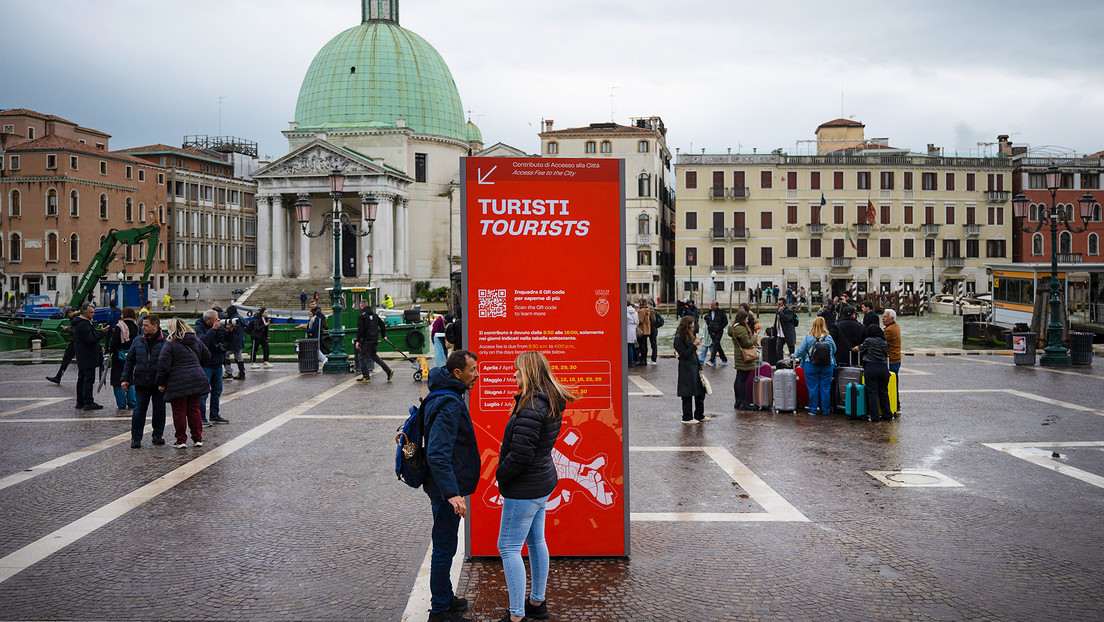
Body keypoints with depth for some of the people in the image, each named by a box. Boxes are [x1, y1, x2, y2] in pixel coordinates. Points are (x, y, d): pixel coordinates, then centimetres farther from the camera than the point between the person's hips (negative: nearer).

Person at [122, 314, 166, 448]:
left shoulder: (165, 341, -5)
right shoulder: (138, 341, 7)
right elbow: (130, 360, 12)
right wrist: (125, 379, 6)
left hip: (159, 384, -2)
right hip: (141, 383, 2)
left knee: (159, 410, 7)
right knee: (139, 410, 1)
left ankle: (158, 436, 21)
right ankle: (136, 438, 9)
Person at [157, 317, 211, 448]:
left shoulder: (169, 345, -7)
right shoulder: (196, 340, 10)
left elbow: (163, 365, -11)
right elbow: (207, 356, 20)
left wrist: (161, 383, -2)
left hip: (178, 384, -5)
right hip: (197, 381, 5)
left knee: (179, 412, 4)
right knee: (194, 410, 12)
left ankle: (181, 440, 9)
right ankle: (198, 438, 14)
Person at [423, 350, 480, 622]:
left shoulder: (447, 397, 10)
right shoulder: (449, 404, -23)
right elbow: (437, 454, -31)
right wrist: (452, 493, -34)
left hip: (444, 487, 10)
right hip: (446, 487, -10)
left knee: (444, 546, 21)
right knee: (445, 548, 1)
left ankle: (445, 597, 35)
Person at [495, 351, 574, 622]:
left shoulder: (531, 408, -24)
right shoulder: (551, 404, 7)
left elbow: (520, 454, -26)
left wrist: (501, 475, -9)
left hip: (524, 488, -10)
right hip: (543, 481, 10)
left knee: (508, 548, -2)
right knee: (536, 542, 20)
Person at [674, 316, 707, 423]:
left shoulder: (690, 336, 13)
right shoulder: (679, 338, -13)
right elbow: (684, 354, -17)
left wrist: (699, 368, 13)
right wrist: (694, 345, -20)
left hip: (694, 367, 9)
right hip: (686, 369, -9)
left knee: (700, 391, 11)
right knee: (687, 394, -1)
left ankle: (699, 415, 23)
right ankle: (687, 418, 9)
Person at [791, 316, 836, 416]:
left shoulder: (808, 337, -6)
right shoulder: (829, 338, -2)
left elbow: (801, 350, 0)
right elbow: (834, 351, 10)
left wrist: (795, 356, 18)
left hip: (811, 366, -1)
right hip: (827, 367, 1)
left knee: (813, 388, 6)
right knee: (825, 388, 8)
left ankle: (813, 410, 11)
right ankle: (825, 410, 15)